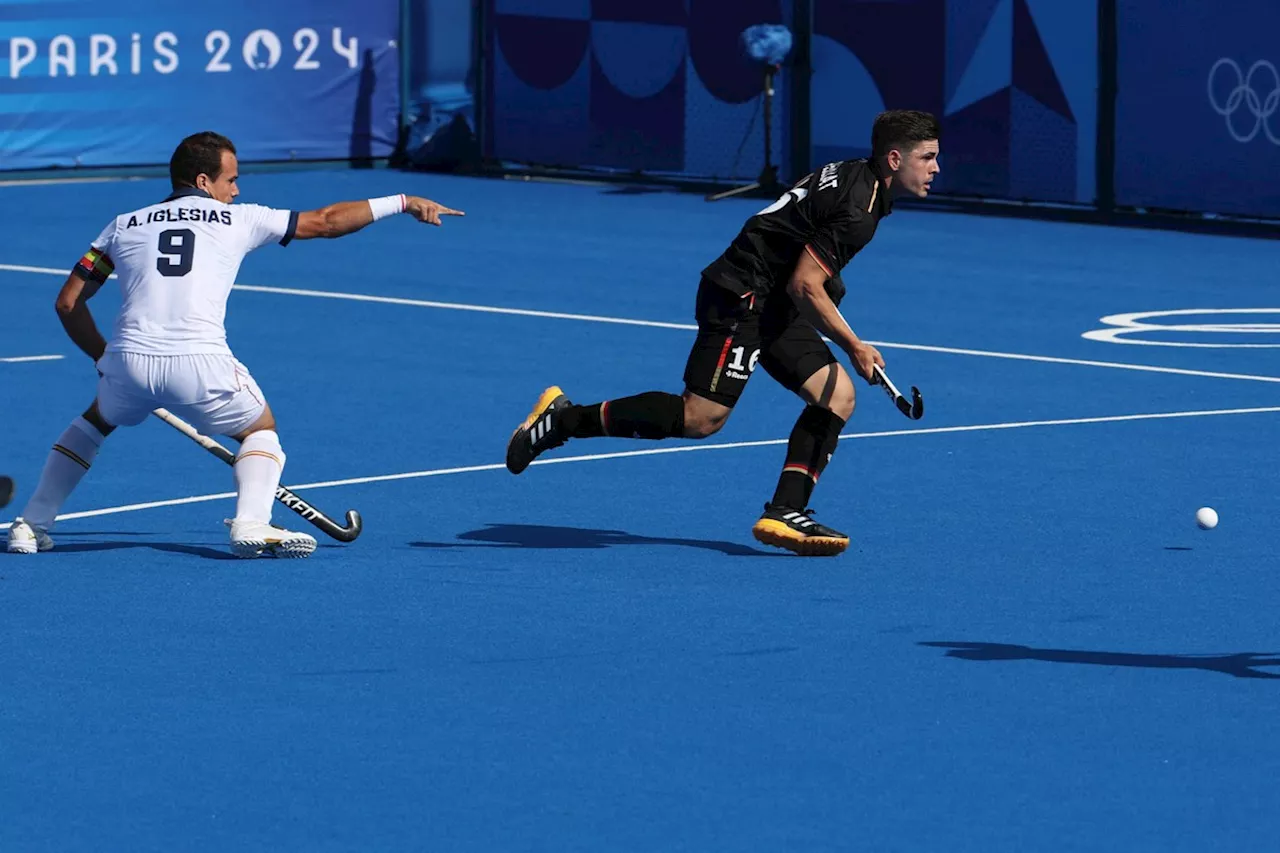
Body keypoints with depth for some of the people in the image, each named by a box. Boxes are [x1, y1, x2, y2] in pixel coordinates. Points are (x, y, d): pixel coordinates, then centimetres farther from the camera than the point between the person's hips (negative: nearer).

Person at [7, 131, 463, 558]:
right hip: (199, 363, -3)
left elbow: (68, 302, 17)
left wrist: (104, 358, 28)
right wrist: (401, 202, 29)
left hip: (128, 360, 3)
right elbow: (327, 221, 20)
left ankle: (32, 524, 24)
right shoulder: (238, 219, 13)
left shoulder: (125, 225, 18)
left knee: (97, 419, 33)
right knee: (260, 429, 23)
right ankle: (251, 523, -3)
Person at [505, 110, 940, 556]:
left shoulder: (856, 178, 11)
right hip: (740, 298, -11)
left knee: (837, 395, 0)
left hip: (771, 302, 11)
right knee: (700, 418, -14)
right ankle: (563, 419, -4)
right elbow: (805, 286, -20)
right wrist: (854, 347, -12)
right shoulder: (855, 207, -21)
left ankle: (785, 513, -3)